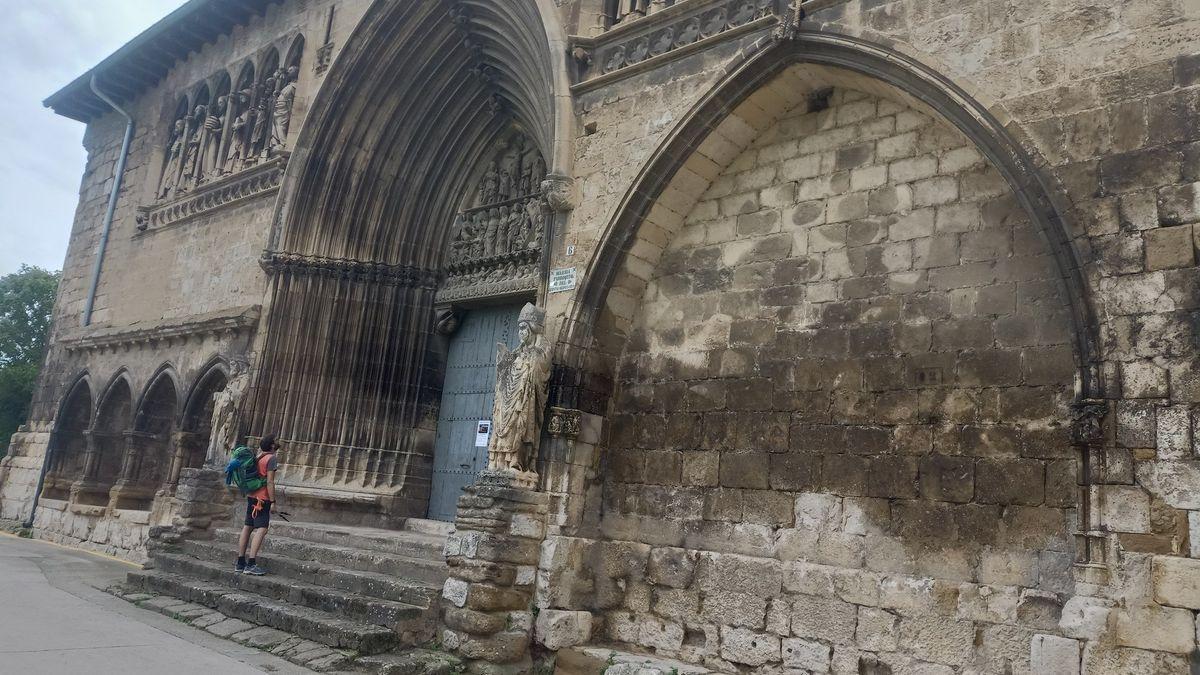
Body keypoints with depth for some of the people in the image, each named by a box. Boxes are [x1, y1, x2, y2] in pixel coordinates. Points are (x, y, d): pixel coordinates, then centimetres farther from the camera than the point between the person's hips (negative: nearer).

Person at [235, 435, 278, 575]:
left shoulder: (258, 457, 11)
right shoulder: (272, 458, -12)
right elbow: (270, 482, -16)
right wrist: (272, 501, -14)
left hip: (251, 496, 9)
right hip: (263, 498, -9)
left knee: (248, 527, 10)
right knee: (262, 529, -10)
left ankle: (240, 563, 14)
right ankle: (251, 564, -18)